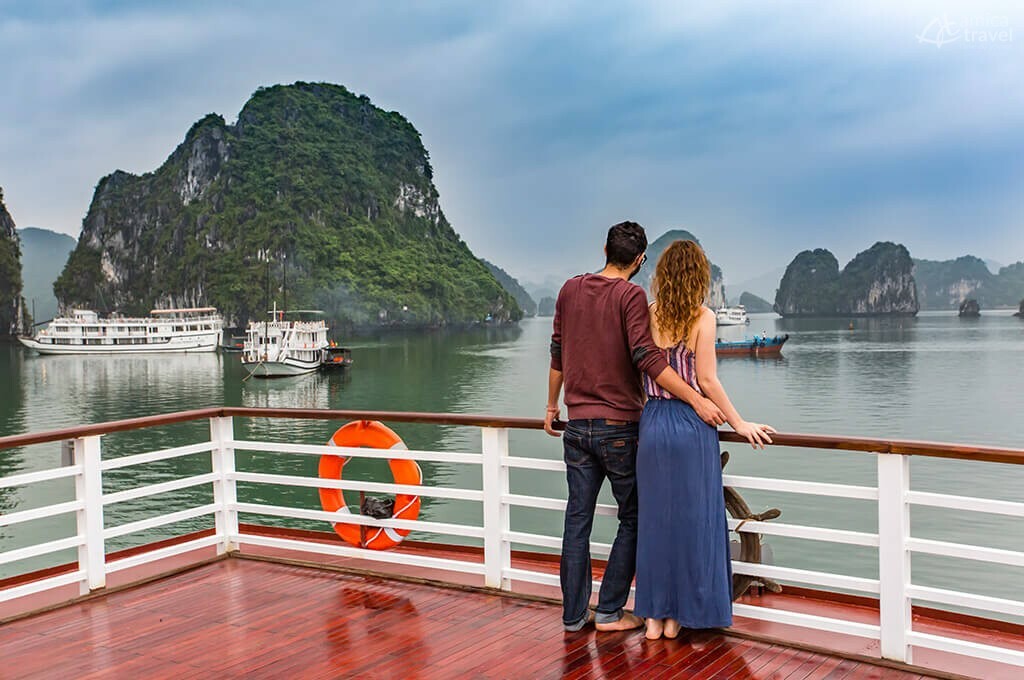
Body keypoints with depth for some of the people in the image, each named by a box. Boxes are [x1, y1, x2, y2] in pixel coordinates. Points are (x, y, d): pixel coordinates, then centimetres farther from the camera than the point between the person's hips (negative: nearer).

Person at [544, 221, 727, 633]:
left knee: (577, 521, 9)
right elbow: (647, 359, -20)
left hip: (577, 425, 5)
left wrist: (552, 405, 26)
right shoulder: (630, 296, -10)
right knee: (632, 520, 9)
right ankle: (609, 612, 11)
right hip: (618, 427, -5)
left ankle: (573, 614, 16)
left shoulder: (570, 290, 7)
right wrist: (698, 401, -20)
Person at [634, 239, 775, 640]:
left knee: (654, 516, 11)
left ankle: (654, 615, 17)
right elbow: (707, 381, -9)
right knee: (691, 517, 8)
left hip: (652, 423, 3)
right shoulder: (703, 317, -7)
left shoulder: (648, 316, 2)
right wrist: (738, 424, 0)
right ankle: (680, 614, 15)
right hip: (691, 426, -3)